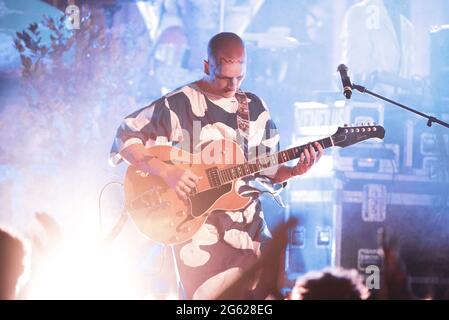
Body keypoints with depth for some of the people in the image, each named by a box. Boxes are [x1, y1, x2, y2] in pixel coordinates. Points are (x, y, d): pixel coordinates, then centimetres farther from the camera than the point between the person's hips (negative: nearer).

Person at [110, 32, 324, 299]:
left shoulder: (255, 108, 11)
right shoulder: (178, 104, -5)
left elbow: (265, 170, 15)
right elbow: (125, 138, -7)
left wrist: (294, 172, -5)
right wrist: (165, 171, -18)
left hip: (248, 222, 4)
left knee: (266, 290, -5)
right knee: (212, 293, -13)